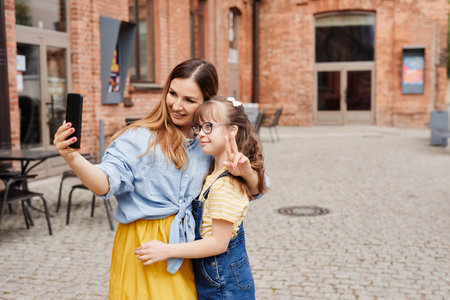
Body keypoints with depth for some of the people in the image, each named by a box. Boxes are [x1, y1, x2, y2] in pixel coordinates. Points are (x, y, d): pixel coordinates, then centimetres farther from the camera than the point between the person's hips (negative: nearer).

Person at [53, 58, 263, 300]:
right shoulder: (139, 137, -8)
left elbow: (255, 190, 9)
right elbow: (106, 183, -18)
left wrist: (246, 173, -14)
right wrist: (72, 158, -36)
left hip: (185, 244, 3)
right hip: (141, 245, -3)